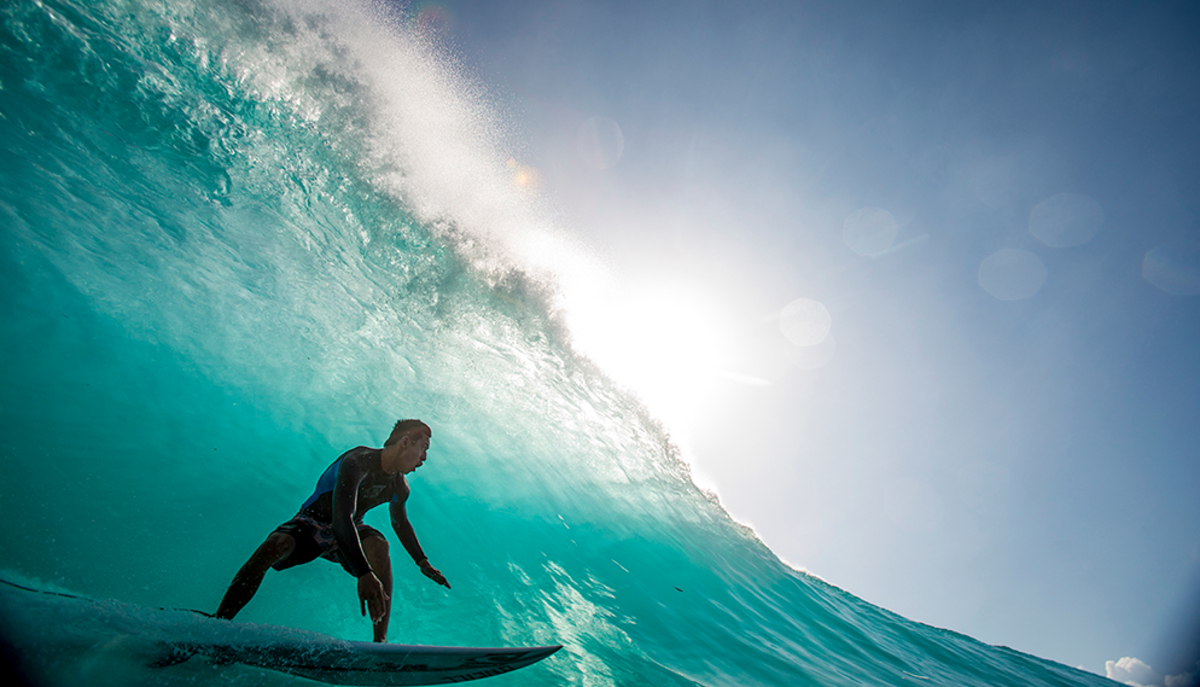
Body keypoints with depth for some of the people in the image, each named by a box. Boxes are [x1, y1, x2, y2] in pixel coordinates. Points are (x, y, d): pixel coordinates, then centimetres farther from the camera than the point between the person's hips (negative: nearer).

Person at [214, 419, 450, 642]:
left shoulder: (399, 487, -7)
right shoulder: (358, 462, -31)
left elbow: (400, 523, 13)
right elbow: (341, 517, -44)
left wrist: (423, 563, 10)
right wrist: (363, 574, -56)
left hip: (349, 531, 4)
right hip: (312, 523, -3)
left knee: (378, 546, -30)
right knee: (275, 545, -34)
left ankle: (380, 640, -31)